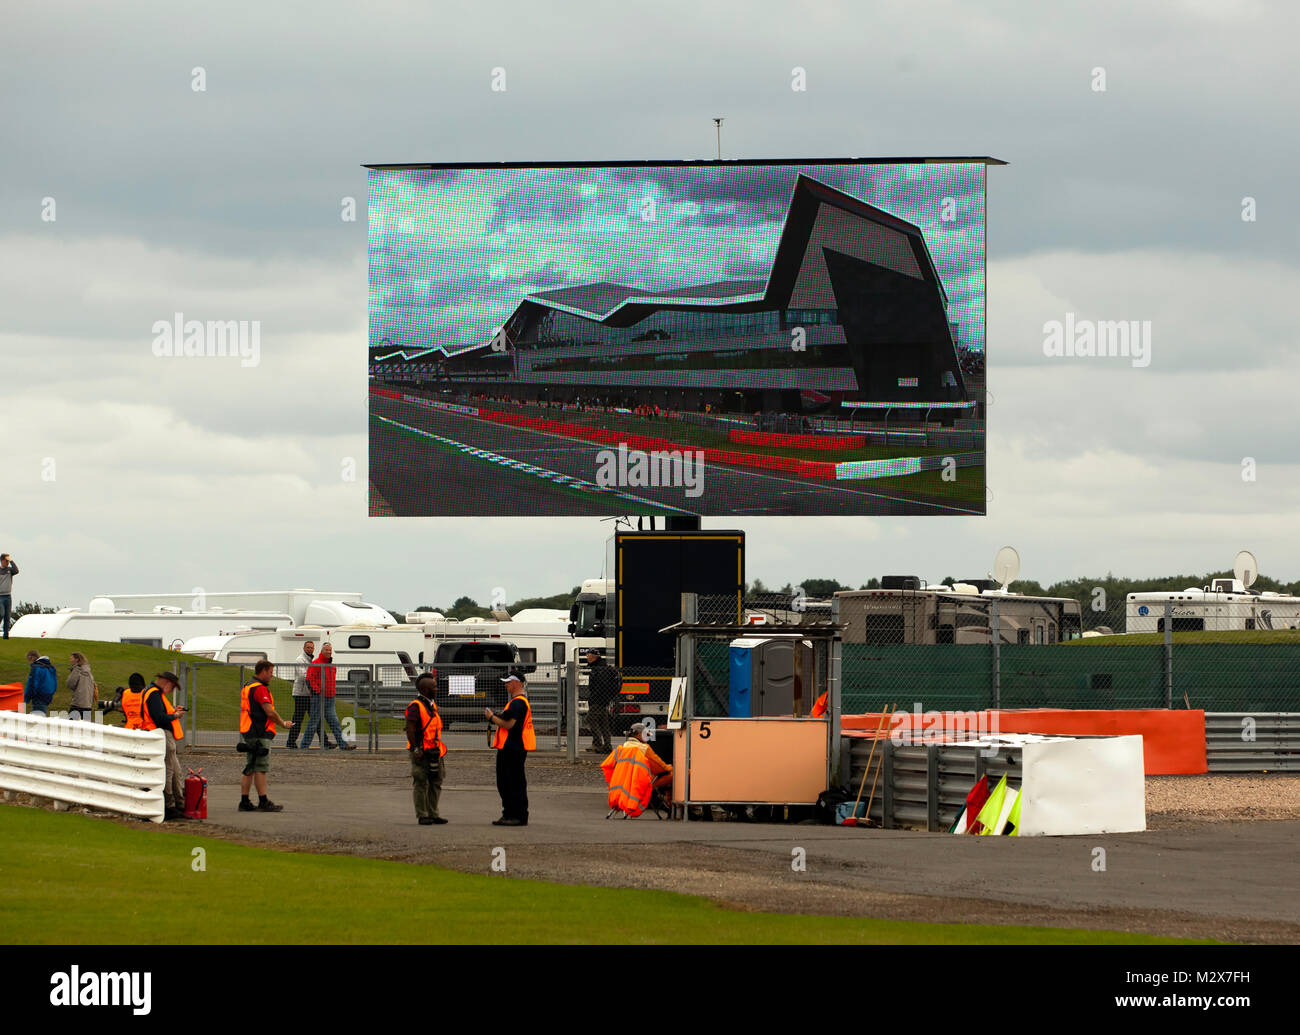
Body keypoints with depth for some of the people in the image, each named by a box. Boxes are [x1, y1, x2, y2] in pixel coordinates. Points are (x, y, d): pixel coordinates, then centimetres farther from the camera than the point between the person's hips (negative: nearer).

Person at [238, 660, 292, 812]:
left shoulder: (247, 687, 19)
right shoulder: (260, 688, -14)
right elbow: (270, 712, -19)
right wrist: (283, 724, -4)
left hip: (248, 734, 10)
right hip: (260, 735, -10)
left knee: (250, 769, 10)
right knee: (261, 768, -7)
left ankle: (244, 802, 10)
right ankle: (263, 802, -6)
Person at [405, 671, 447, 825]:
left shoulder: (432, 706, 16)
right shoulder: (416, 706, -13)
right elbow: (410, 729, -18)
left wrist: (440, 747, 23)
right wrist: (416, 749, -22)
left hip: (433, 752, 9)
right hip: (421, 753, -9)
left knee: (435, 783, 11)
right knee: (421, 784, -4)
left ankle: (433, 814, 19)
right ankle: (422, 816, -1)